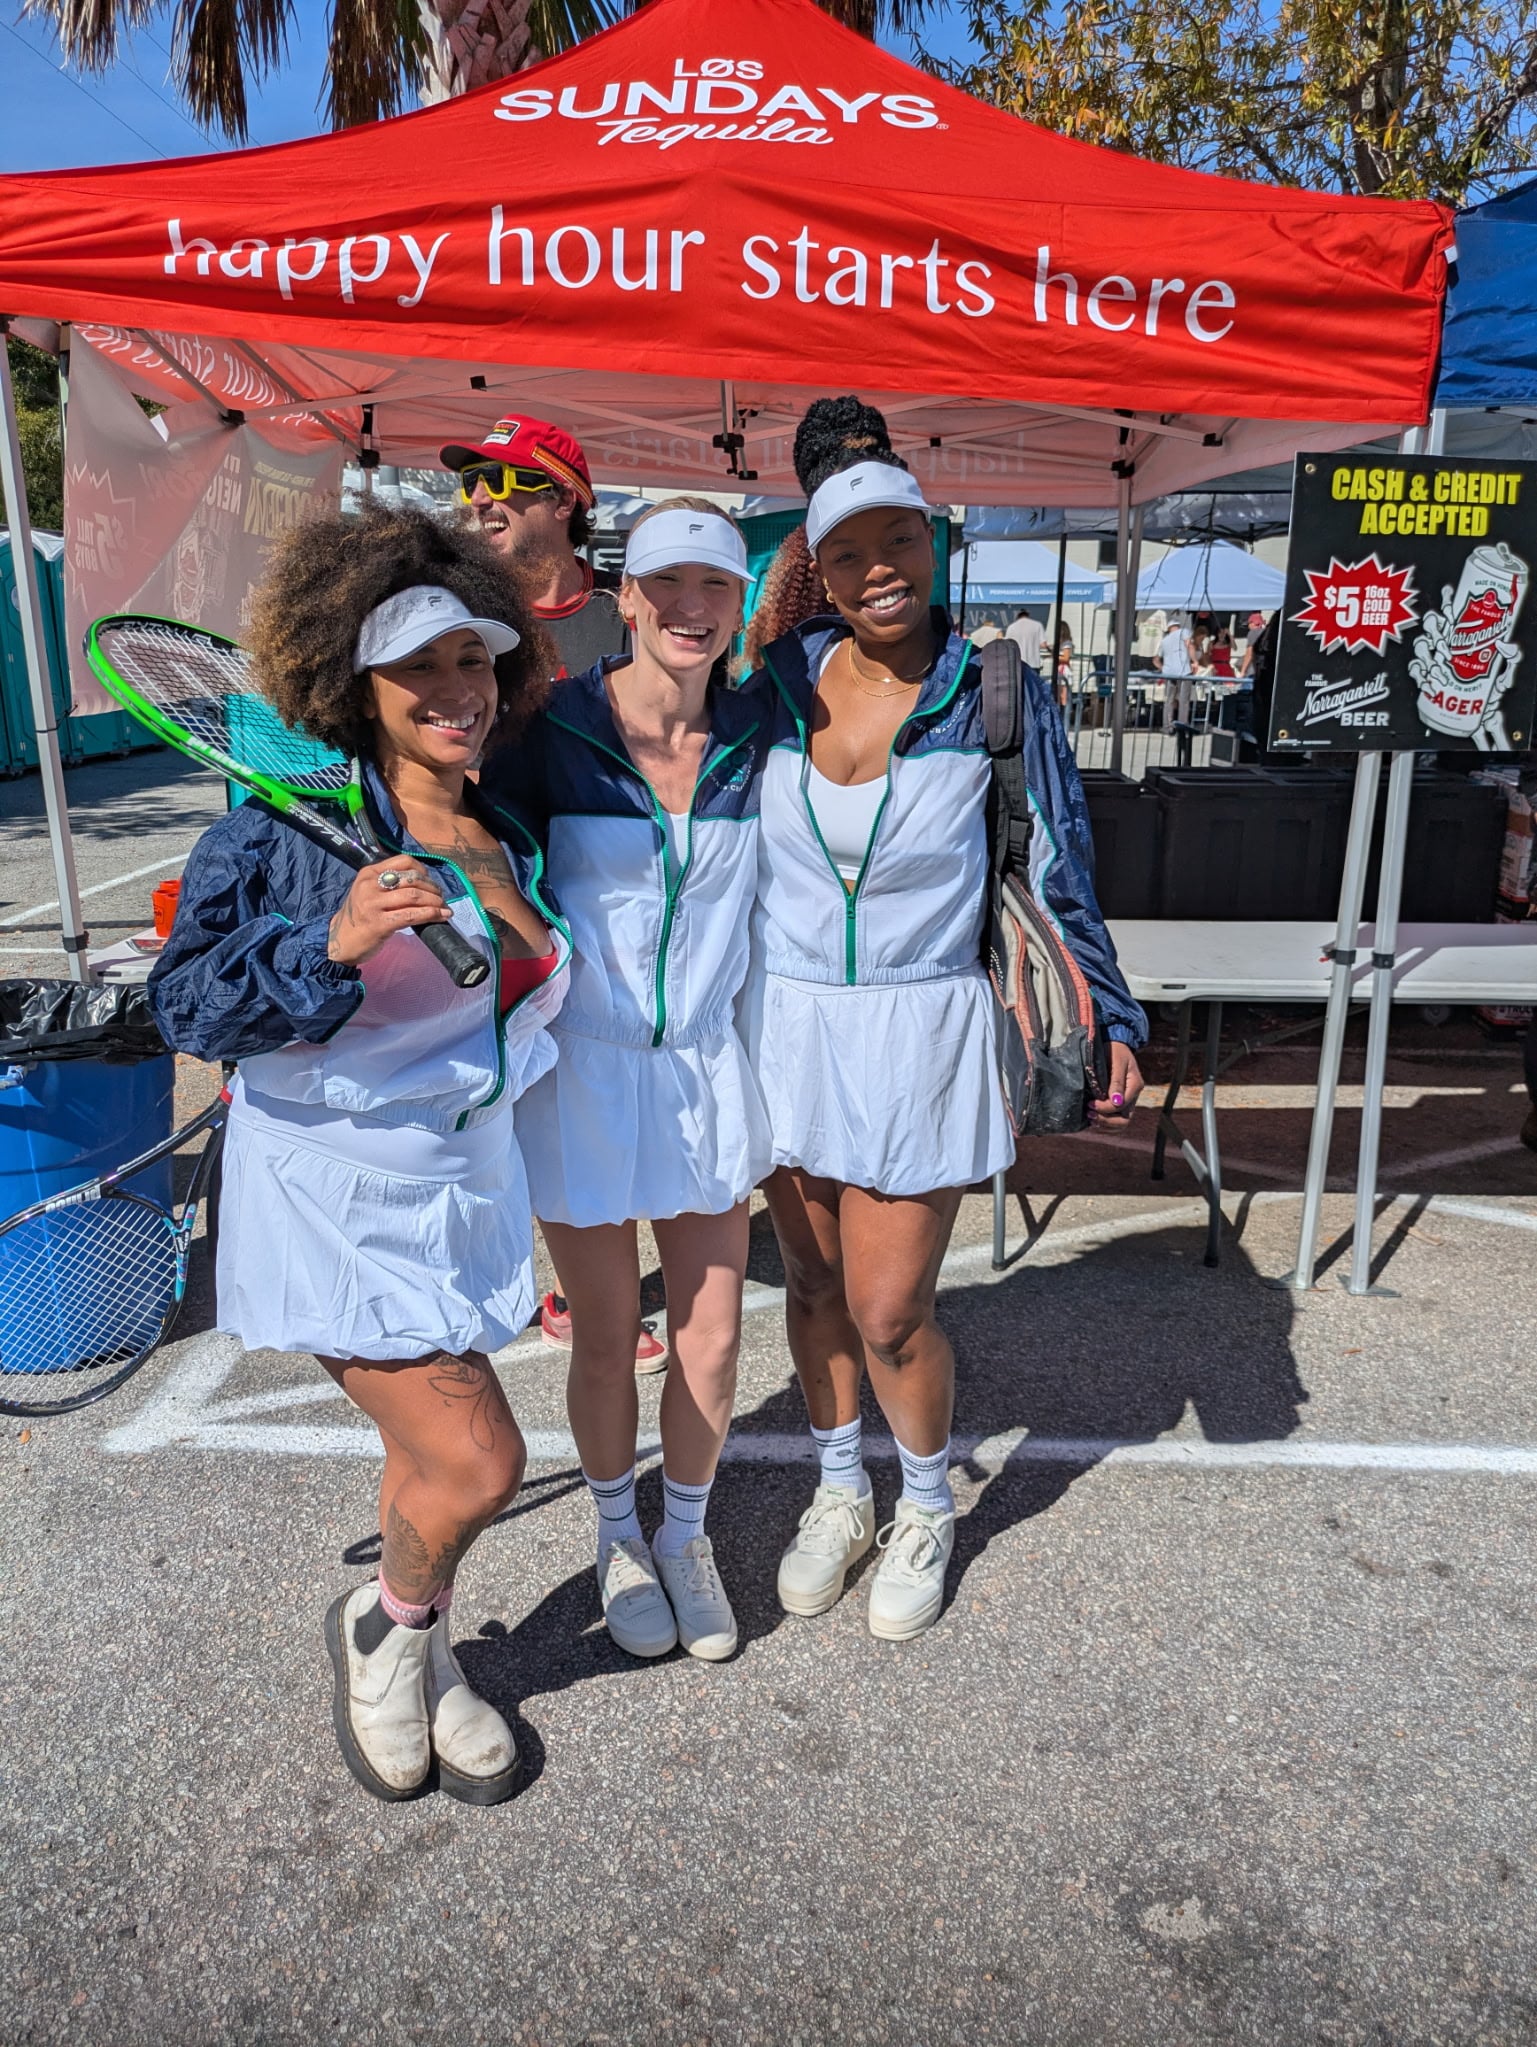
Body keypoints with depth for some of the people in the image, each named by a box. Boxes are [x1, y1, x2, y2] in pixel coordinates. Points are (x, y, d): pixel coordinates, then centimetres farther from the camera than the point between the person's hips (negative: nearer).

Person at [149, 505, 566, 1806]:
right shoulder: (289, 828, -15)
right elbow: (185, 1007, -17)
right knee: (478, 1462, -7)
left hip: (463, 1186, 6)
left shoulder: (510, 839, 4)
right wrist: (332, 944, -30)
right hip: (335, 1197, -6)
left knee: (435, 1448, 18)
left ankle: (418, 1658, 44)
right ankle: (386, 1628, 27)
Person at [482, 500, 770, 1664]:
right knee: (607, 1342, 12)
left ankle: (687, 1536, 39)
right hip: (585, 1073, -2)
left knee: (712, 1341, 10)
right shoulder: (554, 733, -12)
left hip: (708, 1069, 3)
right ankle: (618, 1536, 41)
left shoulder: (758, 733, -3)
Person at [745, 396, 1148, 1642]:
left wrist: (1106, 1020, -9)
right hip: (788, 1025, 3)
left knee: (888, 1312, -1)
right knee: (812, 1280, 15)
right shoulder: (778, 683, 1)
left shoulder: (998, 695, -5)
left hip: (924, 1034, -3)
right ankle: (841, 1495, 40)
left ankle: (929, 1507, 31)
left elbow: (1059, 878, -1)